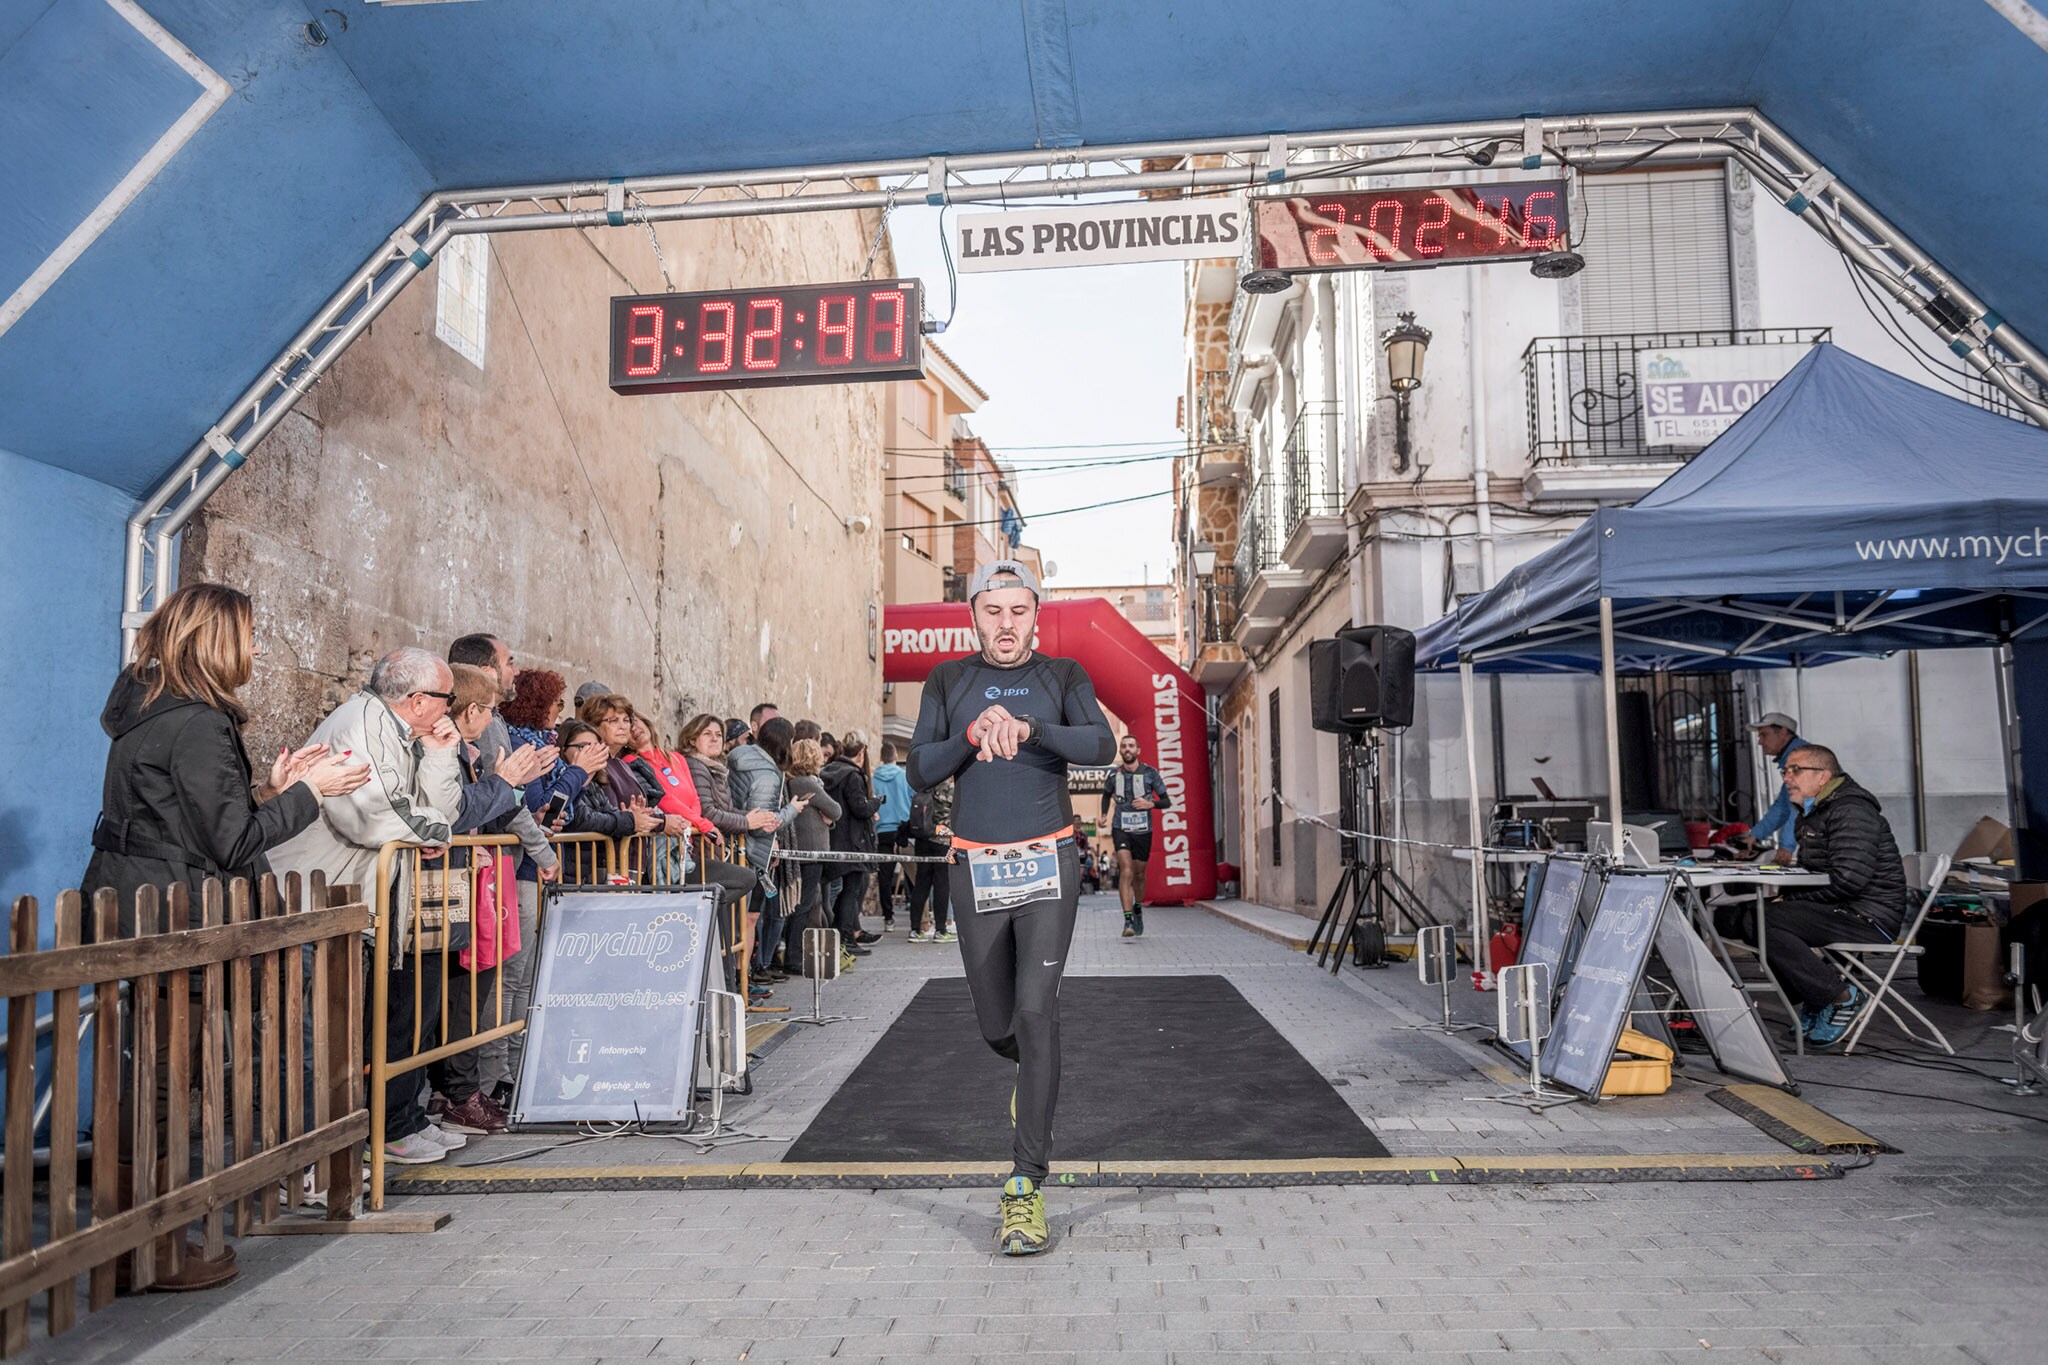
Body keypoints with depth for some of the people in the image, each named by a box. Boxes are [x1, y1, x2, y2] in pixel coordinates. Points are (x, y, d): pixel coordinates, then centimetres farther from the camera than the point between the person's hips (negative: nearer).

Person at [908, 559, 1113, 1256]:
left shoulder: (1062, 676, 6)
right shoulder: (949, 681, 9)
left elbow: (1102, 745, -12)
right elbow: (919, 771, 0)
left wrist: (1026, 728, -27)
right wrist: (974, 734, -17)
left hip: (1047, 862, -2)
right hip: (976, 868, 2)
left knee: (1036, 1010, -13)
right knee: (997, 1025, 9)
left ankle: (1026, 1184, -6)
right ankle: (1040, 1077, 45)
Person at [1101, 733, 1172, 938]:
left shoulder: (1150, 773, -3)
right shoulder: (1114, 774, 2)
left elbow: (1166, 801, 1)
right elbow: (1107, 795, 22)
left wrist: (1151, 804, -17)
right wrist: (1104, 815, 7)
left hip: (1143, 830, 1)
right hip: (1121, 828, -1)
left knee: (1139, 874, 11)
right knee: (1126, 870, -18)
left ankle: (1138, 910, 39)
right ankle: (1128, 920, -20)